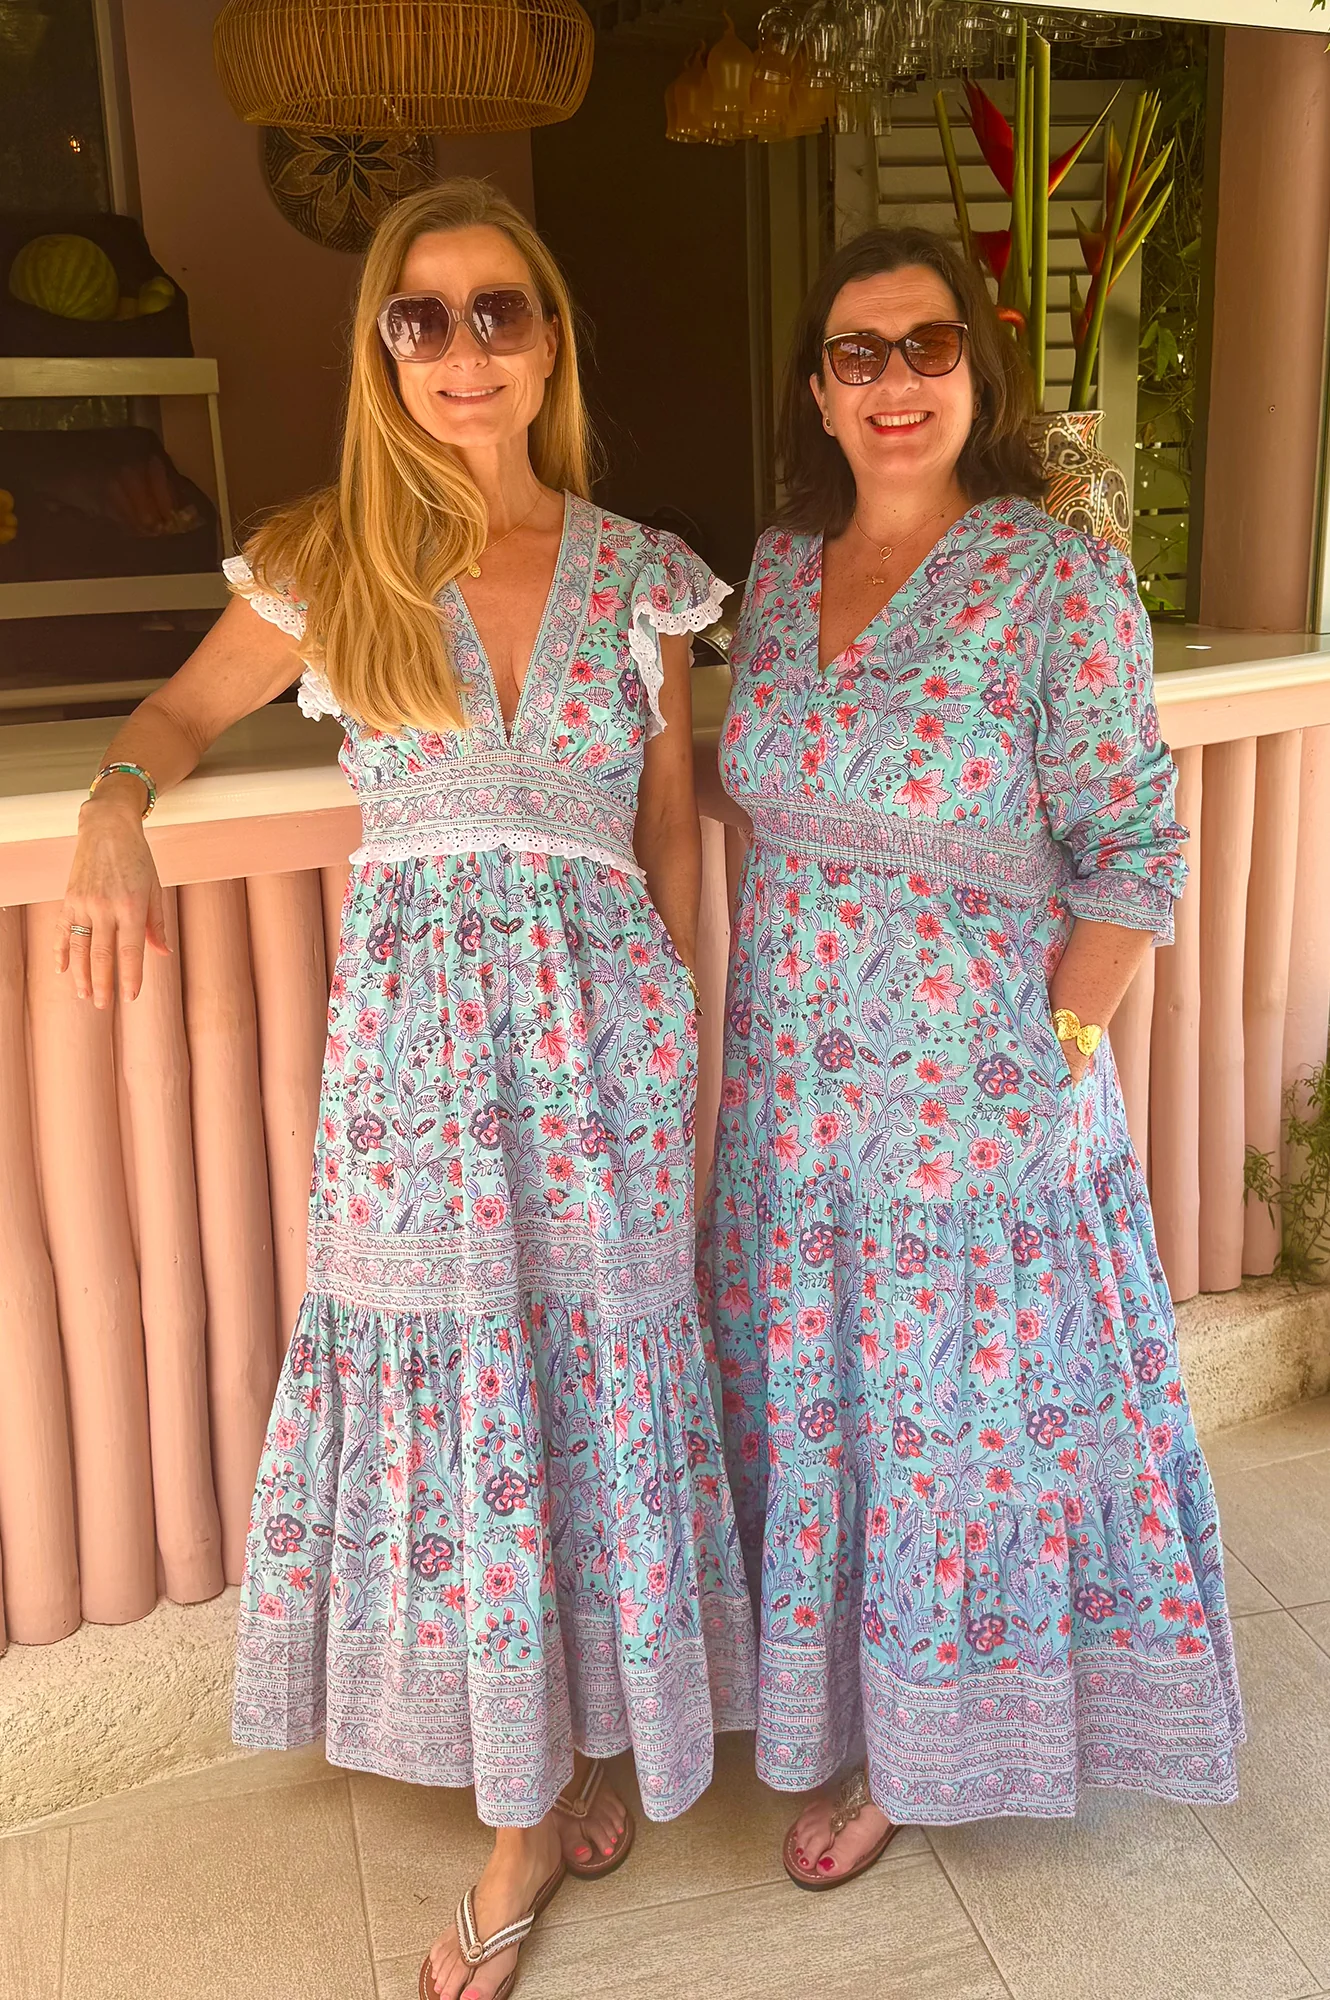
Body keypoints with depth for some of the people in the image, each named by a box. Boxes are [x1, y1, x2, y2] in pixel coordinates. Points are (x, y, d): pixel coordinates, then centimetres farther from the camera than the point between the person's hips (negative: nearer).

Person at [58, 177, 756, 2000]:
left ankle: (583, 1747, 32)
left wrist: (679, 1039, 9)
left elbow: (671, 833, 9)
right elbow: (185, 708, 14)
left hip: (600, 1022, 1)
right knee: (450, 1385, 6)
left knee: (598, 1376, 8)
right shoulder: (328, 564, 1)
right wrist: (115, 807, -7)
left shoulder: (637, 571, 3)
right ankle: (526, 1805, 27)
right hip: (415, 1021, 0)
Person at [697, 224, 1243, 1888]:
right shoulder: (780, 563, 5)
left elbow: (1131, 847, -10)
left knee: (963, 1419, 11)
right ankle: (841, 1710, 45)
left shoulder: (1059, 578, -11)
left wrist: (1060, 1053, -13)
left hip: (976, 1101, -5)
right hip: (792, 1093, 5)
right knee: (811, 1406, 18)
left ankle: (914, 1752, 35)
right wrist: (755, 1032, 7)